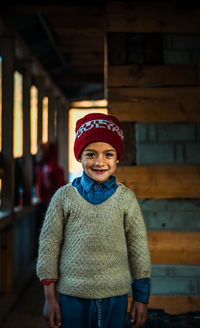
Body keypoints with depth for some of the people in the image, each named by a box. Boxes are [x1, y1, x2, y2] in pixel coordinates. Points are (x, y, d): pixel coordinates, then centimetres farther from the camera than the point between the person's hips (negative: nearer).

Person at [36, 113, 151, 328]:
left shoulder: (126, 198, 0)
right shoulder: (64, 196, -2)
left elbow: (139, 248, 5)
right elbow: (49, 246, 1)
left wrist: (141, 298, 5)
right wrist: (50, 298, 1)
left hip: (115, 295, 1)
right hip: (72, 294, 0)